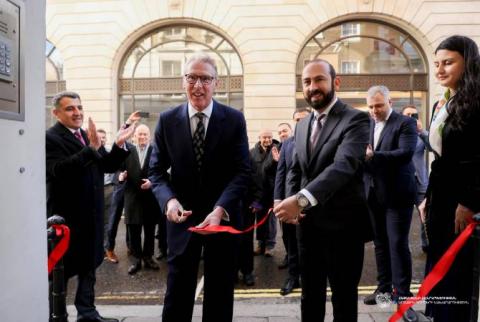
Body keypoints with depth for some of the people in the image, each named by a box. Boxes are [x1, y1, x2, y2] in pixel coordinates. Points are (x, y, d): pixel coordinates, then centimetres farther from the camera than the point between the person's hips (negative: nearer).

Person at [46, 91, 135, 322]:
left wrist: (118, 145, -10)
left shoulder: (86, 136, 10)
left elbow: (107, 166, 7)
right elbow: (57, 170, -29)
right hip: (66, 216, -8)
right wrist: (91, 149, -38)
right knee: (61, 270, 8)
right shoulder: (50, 138, -13)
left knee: (89, 265, 18)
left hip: (90, 215, 8)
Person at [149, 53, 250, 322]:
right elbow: (157, 170, 1)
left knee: (220, 293, 15)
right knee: (177, 292, 11)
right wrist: (169, 200, -19)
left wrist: (220, 209, -24)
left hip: (224, 218, 0)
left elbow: (242, 171, -10)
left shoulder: (234, 119, -4)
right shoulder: (167, 120, -1)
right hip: (182, 218, 1)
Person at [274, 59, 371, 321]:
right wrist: (290, 202, -4)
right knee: (310, 298, 21)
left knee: (344, 300, 13)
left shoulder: (356, 120, -12)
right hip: (307, 224, 6)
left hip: (342, 226, -6)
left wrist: (302, 199, -38)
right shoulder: (302, 125, 10)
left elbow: (344, 165, -27)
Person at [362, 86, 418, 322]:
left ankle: (402, 296, 9)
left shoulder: (405, 123, -5)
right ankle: (384, 287, 28)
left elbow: (406, 153, -21)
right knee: (380, 243, 14)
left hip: (397, 193, -5)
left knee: (398, 244, -3)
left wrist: (373, 156, -31)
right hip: (373, 193, 5)